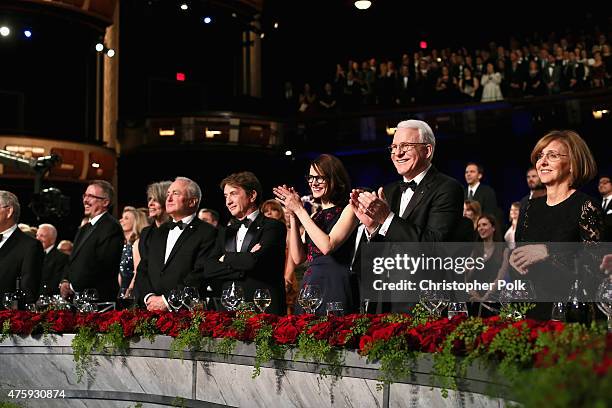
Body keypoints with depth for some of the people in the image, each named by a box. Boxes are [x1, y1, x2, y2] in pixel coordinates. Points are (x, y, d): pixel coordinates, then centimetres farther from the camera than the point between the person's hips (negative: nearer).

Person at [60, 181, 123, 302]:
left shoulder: (112, 227, -12)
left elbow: (101, 265, -19)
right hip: (74, 297, 8)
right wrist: (65, 282, 0)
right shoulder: (83, 229, 20)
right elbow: (72, 260, 20)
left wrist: (73, 287, -15)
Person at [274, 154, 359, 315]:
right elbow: (298, 258, 9)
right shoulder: (315, 215, 17)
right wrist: (293, 216, 2)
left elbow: (327, 246, -17)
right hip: (309, 284, 6)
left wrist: (299, 210, -10)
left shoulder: (348, 210, -1)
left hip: (334, 285, -6)